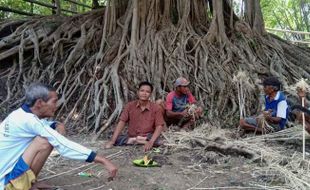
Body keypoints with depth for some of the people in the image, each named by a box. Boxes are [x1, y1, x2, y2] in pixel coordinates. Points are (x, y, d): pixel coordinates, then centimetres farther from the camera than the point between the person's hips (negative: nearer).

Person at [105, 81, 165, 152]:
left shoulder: (155, 108, -9)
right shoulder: (130, 105, -4)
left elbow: (159, 126, -14)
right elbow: (122, 122, -7)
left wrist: (151, 142, -31)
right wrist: (112, 141, -18)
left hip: (148, 136, -2)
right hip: (131, 136, 3)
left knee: (156, 141, -34)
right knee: (117, 140, -25)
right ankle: (145, 142, -20)